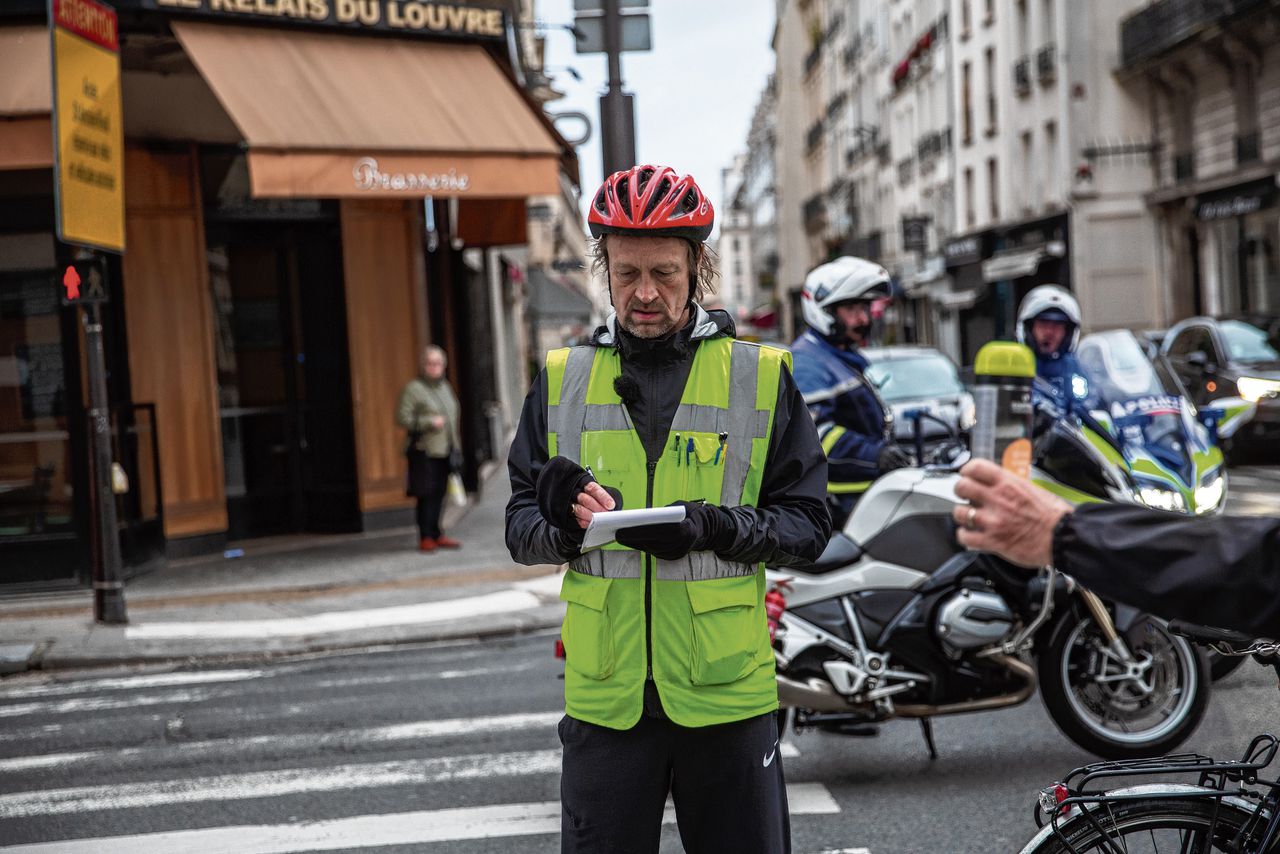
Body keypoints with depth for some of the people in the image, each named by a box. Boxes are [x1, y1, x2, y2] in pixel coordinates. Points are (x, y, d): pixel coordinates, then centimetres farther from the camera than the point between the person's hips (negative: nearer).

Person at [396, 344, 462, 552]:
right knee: (426, 494, -6)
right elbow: (402, 418, -12)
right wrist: (429, 422, -19)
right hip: (424, 451, -7)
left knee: (439, 493, 9)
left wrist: (455, 444, 20)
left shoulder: (445, 387, 17)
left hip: (445, 450, 7)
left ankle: (436, 534, 17)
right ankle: (426, 537, -1)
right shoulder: (413, 388, -7)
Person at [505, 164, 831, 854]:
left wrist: (711, 526, -17)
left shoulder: (760, 375, 4)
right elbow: (519, 531, 8)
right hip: (604, 694, 1)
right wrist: (564, 519, -15)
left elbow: (806, 526, 1)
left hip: (727, 692, -1)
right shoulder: (562, 380, 9)